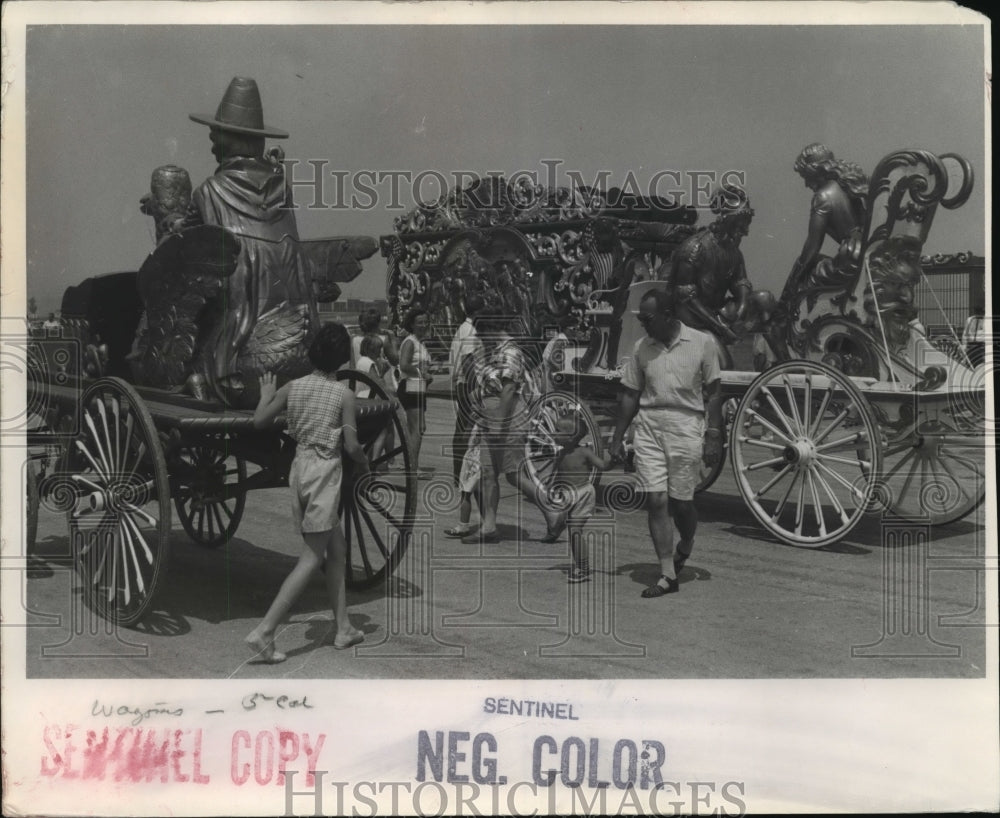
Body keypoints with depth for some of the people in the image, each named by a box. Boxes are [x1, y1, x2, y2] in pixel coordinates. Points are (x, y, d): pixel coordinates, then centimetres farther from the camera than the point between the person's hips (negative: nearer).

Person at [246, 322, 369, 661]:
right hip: (325, 471, -6)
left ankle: (343, 629, 21)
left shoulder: (293, 387, 3)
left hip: (299, 468, 6)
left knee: (337, 548, 16)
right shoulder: (343, 394, -9)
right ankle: (264, 631, -8)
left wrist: (266, 395, 25)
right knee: (312, 558, -1)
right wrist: (364, 465, 10)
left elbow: (258, 421, 6)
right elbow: (351, 446, -10)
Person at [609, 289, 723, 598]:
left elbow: (713, 393, 2)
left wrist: (713, 436, -4)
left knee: (680, 502, 1)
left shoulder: (702, 343, 0)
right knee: (655, 500, -3)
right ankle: (668, 575, 2)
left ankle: (686, 544, 35)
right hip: (648, 426, 3)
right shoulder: (642, 348, 8)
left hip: (685, 426, -3)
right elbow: (630, 395, 13)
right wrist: (617, 438, 11)